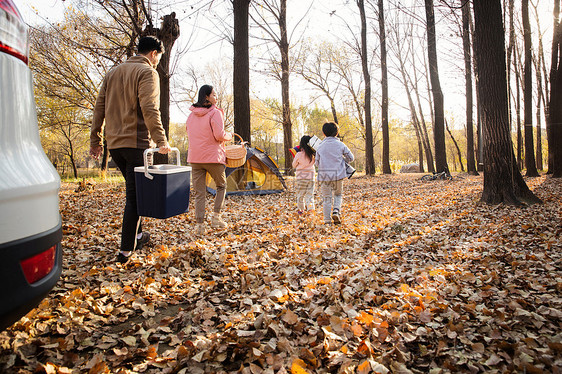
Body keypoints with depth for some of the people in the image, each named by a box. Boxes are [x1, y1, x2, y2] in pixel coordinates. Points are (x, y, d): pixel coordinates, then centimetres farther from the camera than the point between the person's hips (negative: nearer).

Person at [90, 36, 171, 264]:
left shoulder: (113, 72, 18)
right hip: (136, 142, -7)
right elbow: (149, 109, -19)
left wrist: (95, 140, 17)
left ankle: (137, 235, 31)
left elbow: (99, 107, 15)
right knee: (135, 196, -2)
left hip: (114, 143, 7)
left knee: (134, 190, 22)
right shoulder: (147, 72, -4)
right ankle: (126, 251, 1)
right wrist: (161, 140, -21)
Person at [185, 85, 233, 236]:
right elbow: (219, 135, -16)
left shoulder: (191, 115, 12)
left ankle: (199, 224, -1)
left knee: (199, 192, 5)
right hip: (213, 156, -5)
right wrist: (229, 135, 3)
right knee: (221, 186, 16)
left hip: (195, 157, 5)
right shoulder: (215, 113, -8)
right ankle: (216, 217, 8)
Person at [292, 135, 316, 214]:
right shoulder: (313, 154, -4)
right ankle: (311, 208, -11)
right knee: (309, 194, 6)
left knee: (300, 195, 12)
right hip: (311, 178, 3)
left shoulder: (299, 154, -14)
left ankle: (301, 210, 23)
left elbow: (294, 165, 2)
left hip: (301, 178, -2)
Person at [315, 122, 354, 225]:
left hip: (324, 175, 0)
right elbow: (351, 158, 8)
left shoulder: (320, 147, 2)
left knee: (326, 198, 8)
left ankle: (327, 220, 9)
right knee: (338, 194, 19)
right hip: (338, 175, 0)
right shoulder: (341, 145, 0)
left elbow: (317, 163, 7)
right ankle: (336, 211, -4)